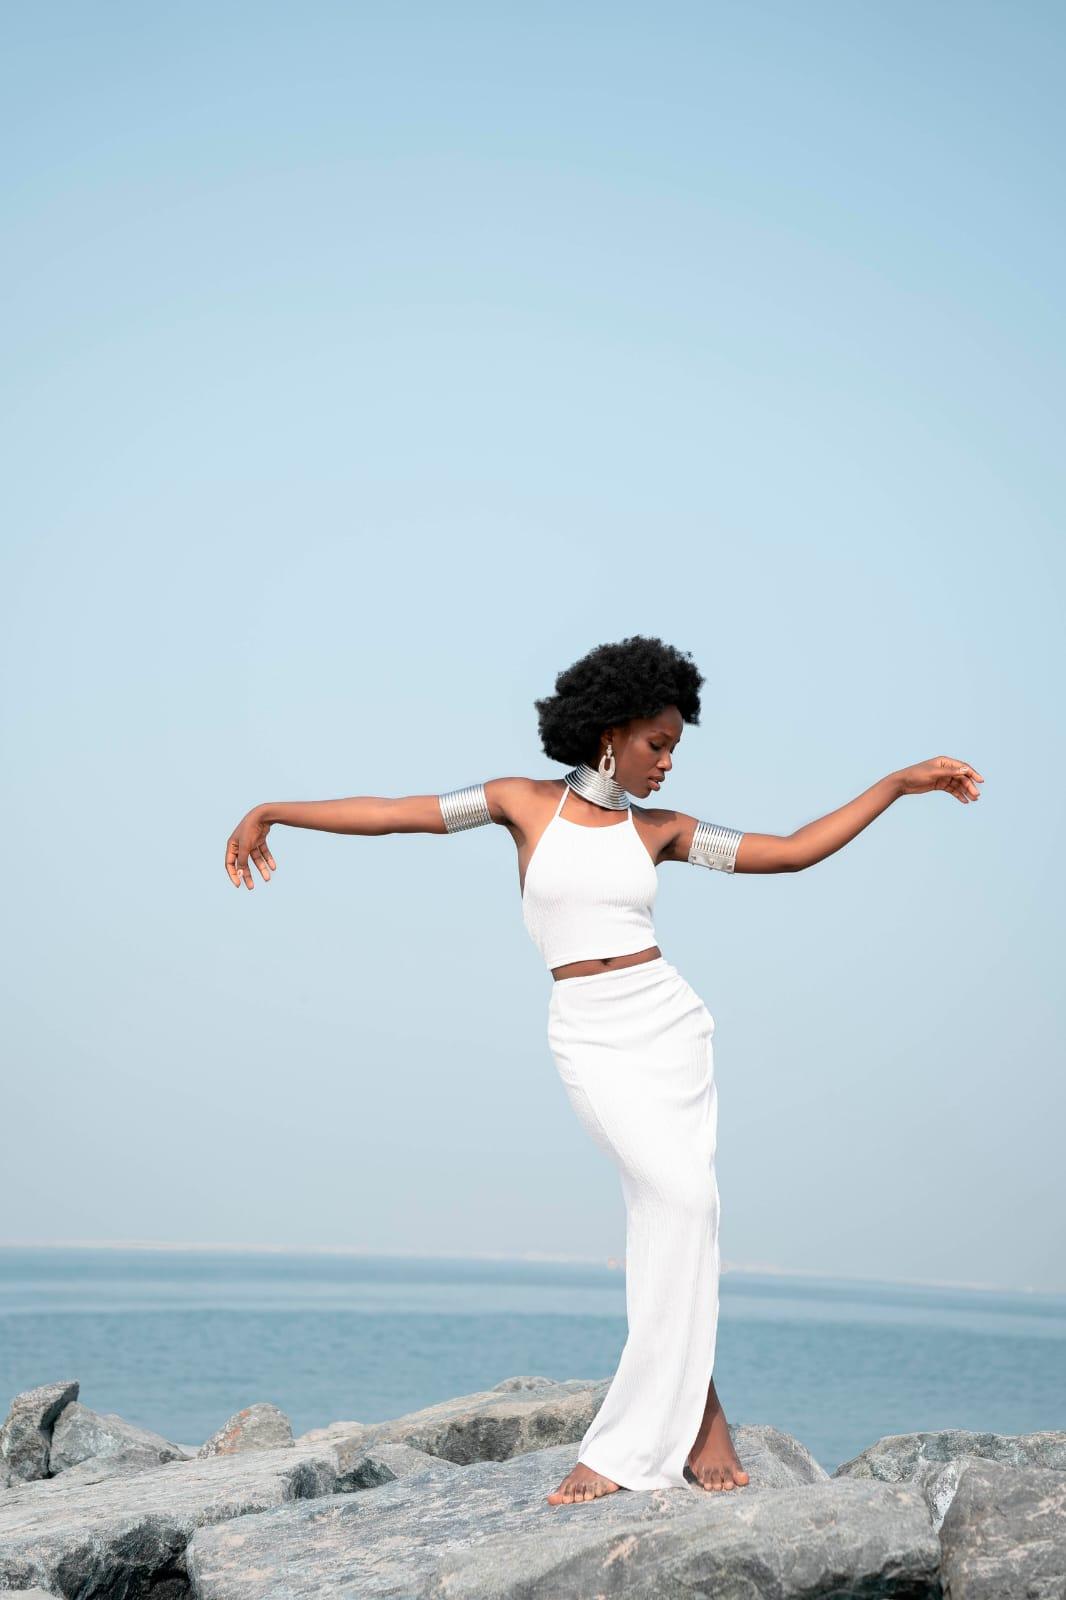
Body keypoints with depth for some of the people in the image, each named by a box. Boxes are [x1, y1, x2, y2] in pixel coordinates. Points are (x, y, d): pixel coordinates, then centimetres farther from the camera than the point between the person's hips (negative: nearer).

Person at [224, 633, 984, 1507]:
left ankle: (627, 1447, 0)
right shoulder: (525, 802, 3)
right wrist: (269, 811, 6)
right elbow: (390, 812, 5)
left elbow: (794, 851, 8)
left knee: (671, 1220, -6)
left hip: (673, 1024, 3)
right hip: (592, 1040, -3)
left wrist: (901, 783, 5)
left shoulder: (660, 831, 9)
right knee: (684, 1201, -20)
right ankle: (700, 1420, -8)